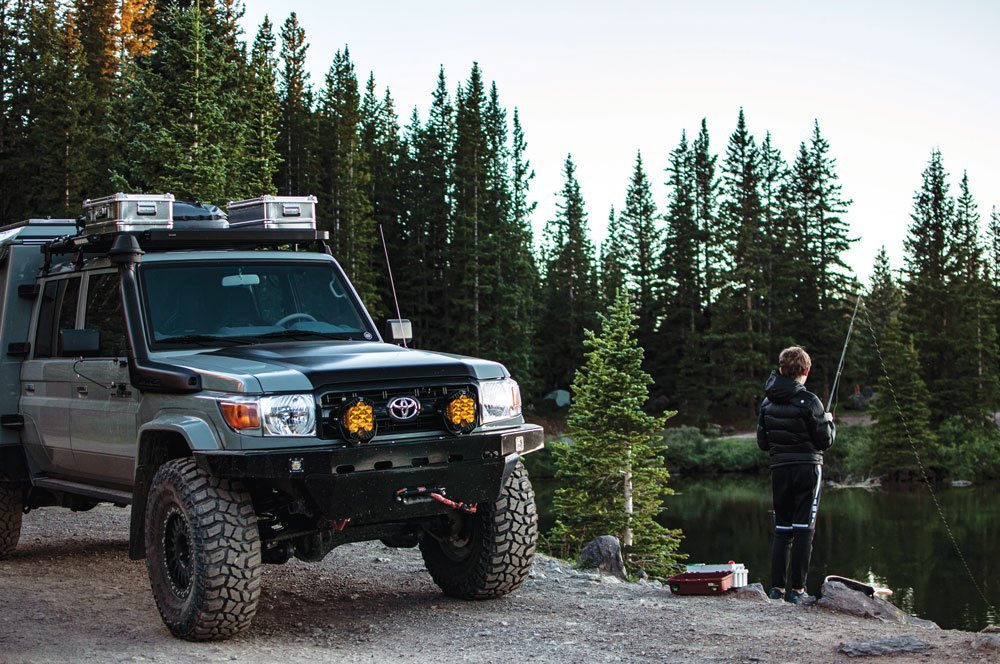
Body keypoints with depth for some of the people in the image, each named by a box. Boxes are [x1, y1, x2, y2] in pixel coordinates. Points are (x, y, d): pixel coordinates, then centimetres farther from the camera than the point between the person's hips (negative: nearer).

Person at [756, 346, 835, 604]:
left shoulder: (768, 402, 4)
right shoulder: (808, 401, -12)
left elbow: (762, 442, 8)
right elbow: (825, 440, -8)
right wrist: (829, 421, 10)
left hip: (779, 469, 5)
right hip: (807, 469, -5)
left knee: (782, 529, 11)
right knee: (803, 529, -1)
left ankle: (777, 587, 7)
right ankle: (797, 589, -2)